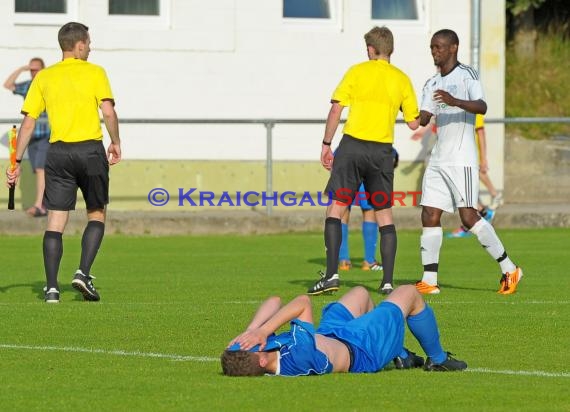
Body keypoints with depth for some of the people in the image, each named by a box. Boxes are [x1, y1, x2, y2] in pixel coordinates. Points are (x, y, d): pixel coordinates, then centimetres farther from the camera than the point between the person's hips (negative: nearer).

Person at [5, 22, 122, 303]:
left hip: (58, 152, 2)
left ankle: (51, 287, -5)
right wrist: (115, 143, 5)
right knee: (96, 215, 13)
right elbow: (108, 111, -9)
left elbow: (28, 122, 5)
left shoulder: (44, 77, 9)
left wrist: (17, 161, 7)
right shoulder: (95, 73, 2)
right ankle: (83, 273, -3)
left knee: (56, 220, 2)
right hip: (91, 149, -2)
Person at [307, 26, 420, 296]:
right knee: (384, 215, 9)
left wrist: (326, 144, 3)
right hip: (382, 151, 3)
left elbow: (336, 109, -4)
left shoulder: (357, 72, 1)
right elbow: (413, 123, 9)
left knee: (335, 208, 1)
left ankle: (332, 274, -10)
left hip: (353, 145, -3)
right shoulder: (402, 79, 8)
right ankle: (388, 282, 4)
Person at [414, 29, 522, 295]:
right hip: (438, 160, 7)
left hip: (462, 160, -7)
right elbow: (422, 119, 9)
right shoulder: (432, 84, 17)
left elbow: (481, 106, -22)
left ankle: (509, 269, -1)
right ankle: (429, 280, -1)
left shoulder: (467, 76, -5)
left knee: (468, 216, -12)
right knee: (430, 215, -2)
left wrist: (455, 101, -38)